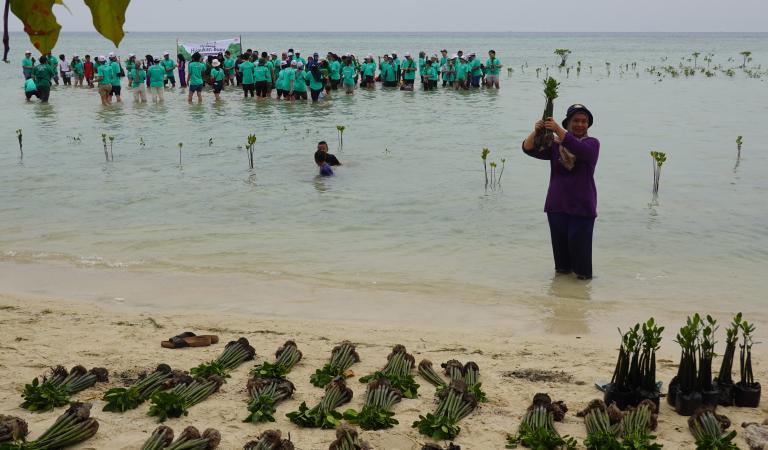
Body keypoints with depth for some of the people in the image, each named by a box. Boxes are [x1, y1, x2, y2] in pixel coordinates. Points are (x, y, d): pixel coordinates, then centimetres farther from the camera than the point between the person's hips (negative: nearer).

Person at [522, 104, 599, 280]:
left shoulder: (592, 143, -2)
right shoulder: (555, 144, 5)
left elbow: (580, 150, -26)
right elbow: (528, 149, -6)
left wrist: (558, 130, -35)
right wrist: (536, 131, -27)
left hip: (582, 206, -3)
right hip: (557, 205, 3)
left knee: (579, 242, -6)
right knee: (559, 241, 9)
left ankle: (583, 274, 7)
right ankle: (562, 268, 26)